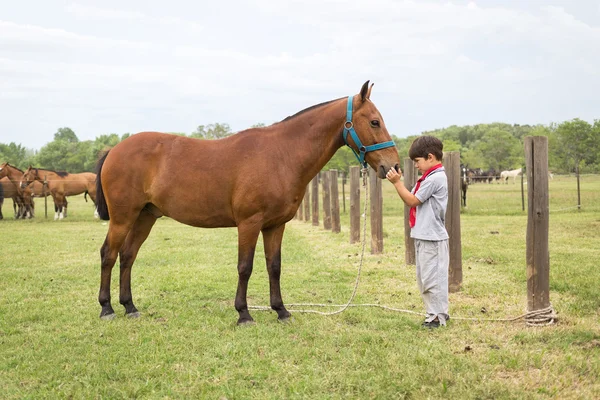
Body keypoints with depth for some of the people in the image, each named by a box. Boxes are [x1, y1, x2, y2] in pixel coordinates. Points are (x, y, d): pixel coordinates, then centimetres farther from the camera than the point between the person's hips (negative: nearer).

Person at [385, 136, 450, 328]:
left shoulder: (435, 178, -15)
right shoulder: (427, 178, 16)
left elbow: (412, 200, -14)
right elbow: (410, 199, 16)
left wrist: (397, 182, -13)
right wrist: (398, 181, 9)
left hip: (432, 237, -11)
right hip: (422, 236, 11)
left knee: (432, 277, -5)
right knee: (424, 278, 15)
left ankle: (438, 316, 2)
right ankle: (435, 312, 22)